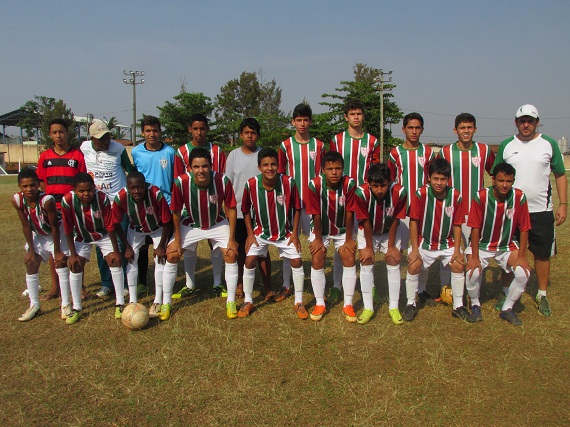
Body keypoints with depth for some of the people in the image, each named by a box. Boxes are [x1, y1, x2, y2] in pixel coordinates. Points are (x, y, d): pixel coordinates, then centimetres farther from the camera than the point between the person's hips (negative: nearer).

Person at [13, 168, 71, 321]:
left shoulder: (47, 200, -36)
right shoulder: (17, 200, -22)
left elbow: (54, 227, -26)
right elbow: (26, 226, -12)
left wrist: (57, 251, -20)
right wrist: (31, 250, -10)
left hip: (56, 233, -5)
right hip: (37, 235, 5)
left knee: (61, 262, -11)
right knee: (30, 263, 2)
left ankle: (65, 305, -1)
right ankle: (34, 306, 15)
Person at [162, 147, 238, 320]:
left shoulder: (223, 181, -30)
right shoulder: (181, 183, -30)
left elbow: (231, 209, -16)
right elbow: (176, 212, -15)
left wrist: (232, 239, -15)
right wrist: (177, 240, -9)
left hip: (218, 223, 0)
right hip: (191, 224, 1)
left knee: (231, 254, -14)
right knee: (172, 255, -8)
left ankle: (231, 302, 4)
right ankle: (166, 303, 10)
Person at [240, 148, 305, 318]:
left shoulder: (289, 183, -22)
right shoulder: (251, 184, -20)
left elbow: (296, 208, -7)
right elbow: (246, 210, -3)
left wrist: (294, 233, -9)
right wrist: (250, 233, -6)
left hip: (285, 232, 0)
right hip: (261, 231, 1)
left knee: (296, 261, -6)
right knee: (250, 260, -9)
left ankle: (299, 302, 11)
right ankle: (248, 301, 10)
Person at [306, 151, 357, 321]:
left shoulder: (349, 184, -25)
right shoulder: (315, 185, -27)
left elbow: (349, 214, -18)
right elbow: (316, 215, -19)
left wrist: (349, 239, -11)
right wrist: (318, 239, -11)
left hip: (342, 229, 1)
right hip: (320, 229, 0)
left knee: (350, 260, -7)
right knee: (317, 261, -7)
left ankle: (348, 305, 6)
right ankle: (320, 304, 9)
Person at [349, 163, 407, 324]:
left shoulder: (399, 192, -31)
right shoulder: (361, 193, -33)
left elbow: (395, 221, -18)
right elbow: (366, 223, -22)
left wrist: (391, 246, -10)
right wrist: (369, 247, -13)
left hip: (389, 232, 1)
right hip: (367, 232, -1)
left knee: (394, 261, -4)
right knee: (366, 262, -7)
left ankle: (393, 307, 7)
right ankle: (368, 308, 1)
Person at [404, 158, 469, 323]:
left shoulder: (455, 196, -12)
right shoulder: (421, 194, -19)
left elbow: (457, 225, -4)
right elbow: (414, 221, -13)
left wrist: (457, 250, -8)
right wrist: (414, 249, -14)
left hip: (447, 243, 2)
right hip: (424, 242, -2)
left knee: (458, 265, -13)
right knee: (413, 266, -18)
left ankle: (458, 306, 6)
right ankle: (411, 304, 3)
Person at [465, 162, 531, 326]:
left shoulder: (519, 197, -15)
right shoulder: (481, 197, -20)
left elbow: (524, 229, -7)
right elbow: (475, 228, -16)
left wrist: (521, 256, -11)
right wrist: (474, 257, -19)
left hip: (508, 245, 2)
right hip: (482, 244, -2)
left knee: (523, 272, -20)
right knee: (473, 272, -26)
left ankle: (507, 309, 5)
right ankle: (475, 304, 6)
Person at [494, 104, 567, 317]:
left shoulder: (549, 144, 3)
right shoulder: (506, 146, 4)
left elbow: (560, 175, 6)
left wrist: (563, 204, -1)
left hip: (541, 210, 0)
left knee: (543, 254, 7)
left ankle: (542, 295, 22)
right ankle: (507, 293, 21)